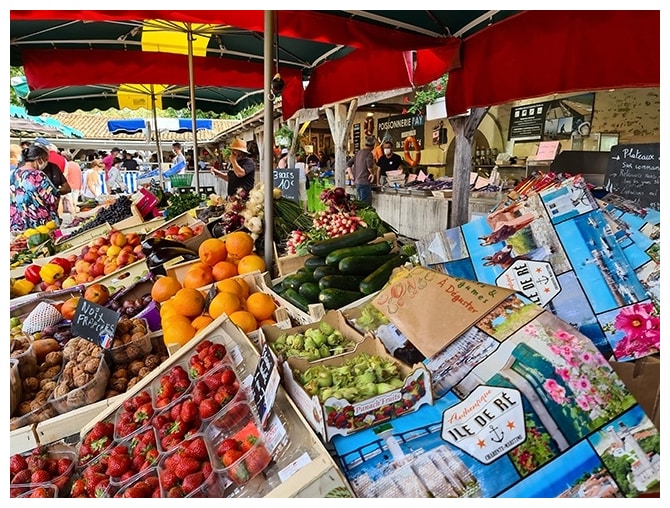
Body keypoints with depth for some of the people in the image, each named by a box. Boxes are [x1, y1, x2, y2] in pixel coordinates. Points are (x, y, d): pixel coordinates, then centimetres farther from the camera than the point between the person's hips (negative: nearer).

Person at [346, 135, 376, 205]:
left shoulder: (358, 152, 14)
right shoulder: (369, 153, -10)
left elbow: (348, 164, 16)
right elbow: (369, 165, -27)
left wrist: (351, 175, 12)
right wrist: (372, 173, -9)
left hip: (357, 181, 8)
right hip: (365, 182, -8)